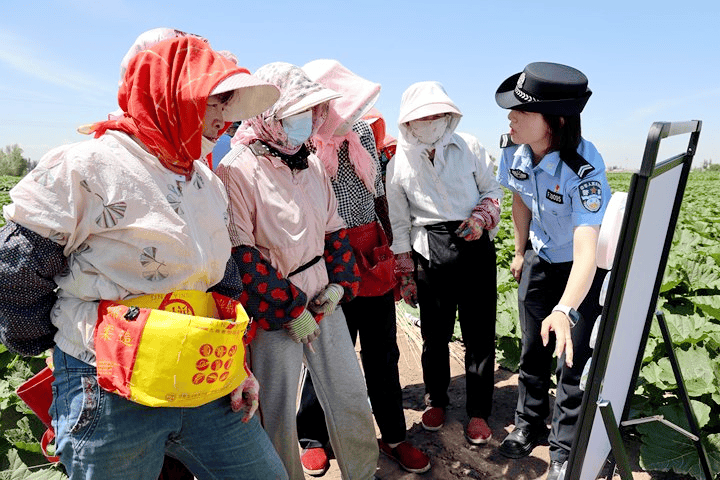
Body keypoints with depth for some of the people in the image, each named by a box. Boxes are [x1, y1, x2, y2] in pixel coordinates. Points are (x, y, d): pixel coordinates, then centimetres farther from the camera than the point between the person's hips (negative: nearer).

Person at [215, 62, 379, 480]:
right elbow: (240, 254, -17)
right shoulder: (237, 170, -13)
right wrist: (291, 309, -14)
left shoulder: (310, 164, 8)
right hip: (274, 315, -6)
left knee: (352, 397, 15)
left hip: (323, 301, 7)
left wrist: (339, 284, 1)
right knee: (279, 414, 10)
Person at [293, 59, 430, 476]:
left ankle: (394, 436, 35)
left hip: (375, 256, 5)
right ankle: (313, 437, 35)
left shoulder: (362, 132, 5)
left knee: (384, 352, 15)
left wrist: (394, 248, 16)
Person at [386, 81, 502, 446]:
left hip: (475, 247, 0)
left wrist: (481, 218, -10)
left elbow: (492, 191, 12)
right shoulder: (399, 164, 3)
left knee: (479, 332, 4)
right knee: (435, 333, 11)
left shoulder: (469, 147, 3)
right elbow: (399, 224, 7)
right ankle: (435, 400, 35)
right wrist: (405, 275, 6)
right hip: (430, 252, 0)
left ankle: (478, 411, 24)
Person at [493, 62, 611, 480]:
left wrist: (565, 311, -56)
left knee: (574, 361, 2)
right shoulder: (516, 152, -16)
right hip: (540, 259, 5)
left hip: (585, 269, -4)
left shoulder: (584, 167, -33)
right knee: (533, 351, 16)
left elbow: (586, 252, -42)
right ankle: (529, 426, 40)